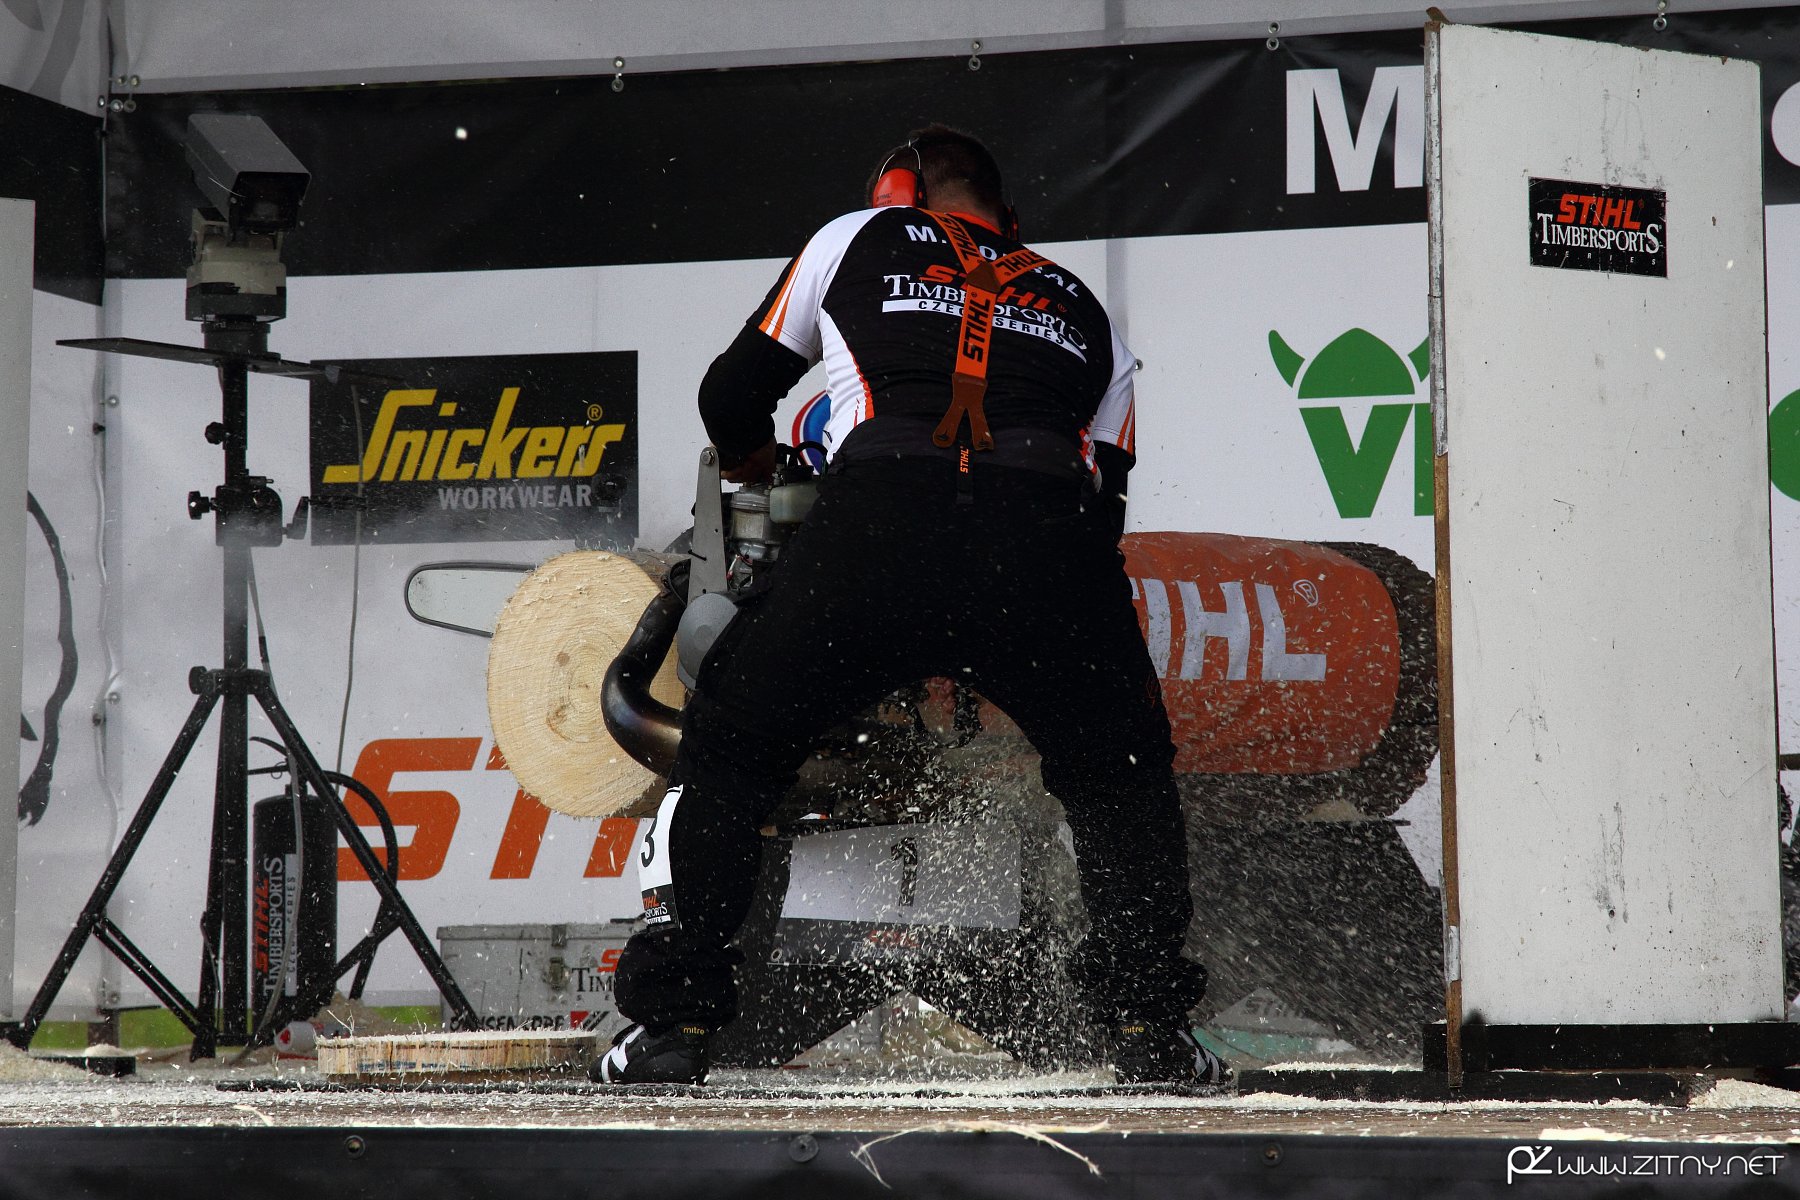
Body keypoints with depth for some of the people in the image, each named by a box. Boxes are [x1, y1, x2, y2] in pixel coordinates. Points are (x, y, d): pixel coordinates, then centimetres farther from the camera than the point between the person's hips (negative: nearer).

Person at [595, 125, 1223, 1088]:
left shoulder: (858, 240, 28)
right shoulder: (1084, 313, 33)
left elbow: (732, 397, 32)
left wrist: (753, 469, 54)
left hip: (878, 536, -1)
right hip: (1049, 532, 2)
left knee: (727, 747, 18)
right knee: (1117, 774, 26)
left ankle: (672, 1016, 11)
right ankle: (1148, 1024, 16)